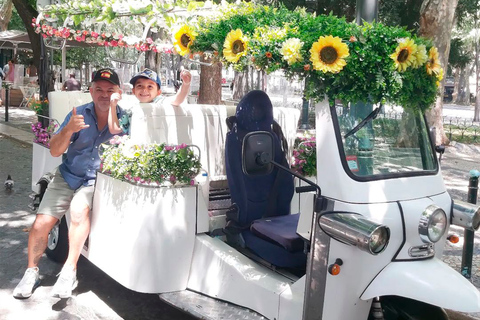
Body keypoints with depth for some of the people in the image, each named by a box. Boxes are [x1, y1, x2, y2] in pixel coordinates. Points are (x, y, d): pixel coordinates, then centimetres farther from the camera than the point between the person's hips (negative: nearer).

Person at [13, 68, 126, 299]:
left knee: (79, 209, -32)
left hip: (97, 181, -3)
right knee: (41, 223, -9)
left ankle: (69, 272, -19)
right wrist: (69, 129, -21)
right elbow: (55, 151, -2)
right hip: (67, 176, 3)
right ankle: (31, 273, 14)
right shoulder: (78, 114, 0)